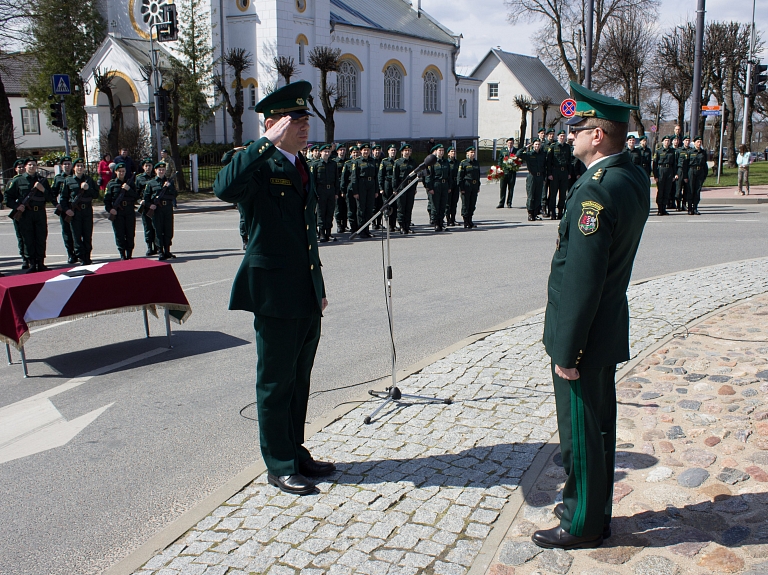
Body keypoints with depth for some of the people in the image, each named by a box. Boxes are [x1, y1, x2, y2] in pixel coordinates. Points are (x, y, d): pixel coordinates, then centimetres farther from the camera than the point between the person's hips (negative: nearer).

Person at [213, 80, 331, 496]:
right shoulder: (257, 165, -10)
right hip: (275, 294, -8)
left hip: (307, 295, 8)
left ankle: (295, 452, 32)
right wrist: (269, 143, -30)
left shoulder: (301, 168, 15)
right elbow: (225, 189, -34)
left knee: (299, 380, 17)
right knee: (276, 383, 4)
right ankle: (279, 466, 17)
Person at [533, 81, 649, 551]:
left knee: (581, 433, 6)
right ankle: (596, 507, 38)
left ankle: (584, 525, 22)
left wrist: (566, 351, -21)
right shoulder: (634, 177, 5)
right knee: (599, 425, 21)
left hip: (584, 336, -10)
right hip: (609, 330, 10)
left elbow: (583, 280, -26)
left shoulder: (596, 191, -25)